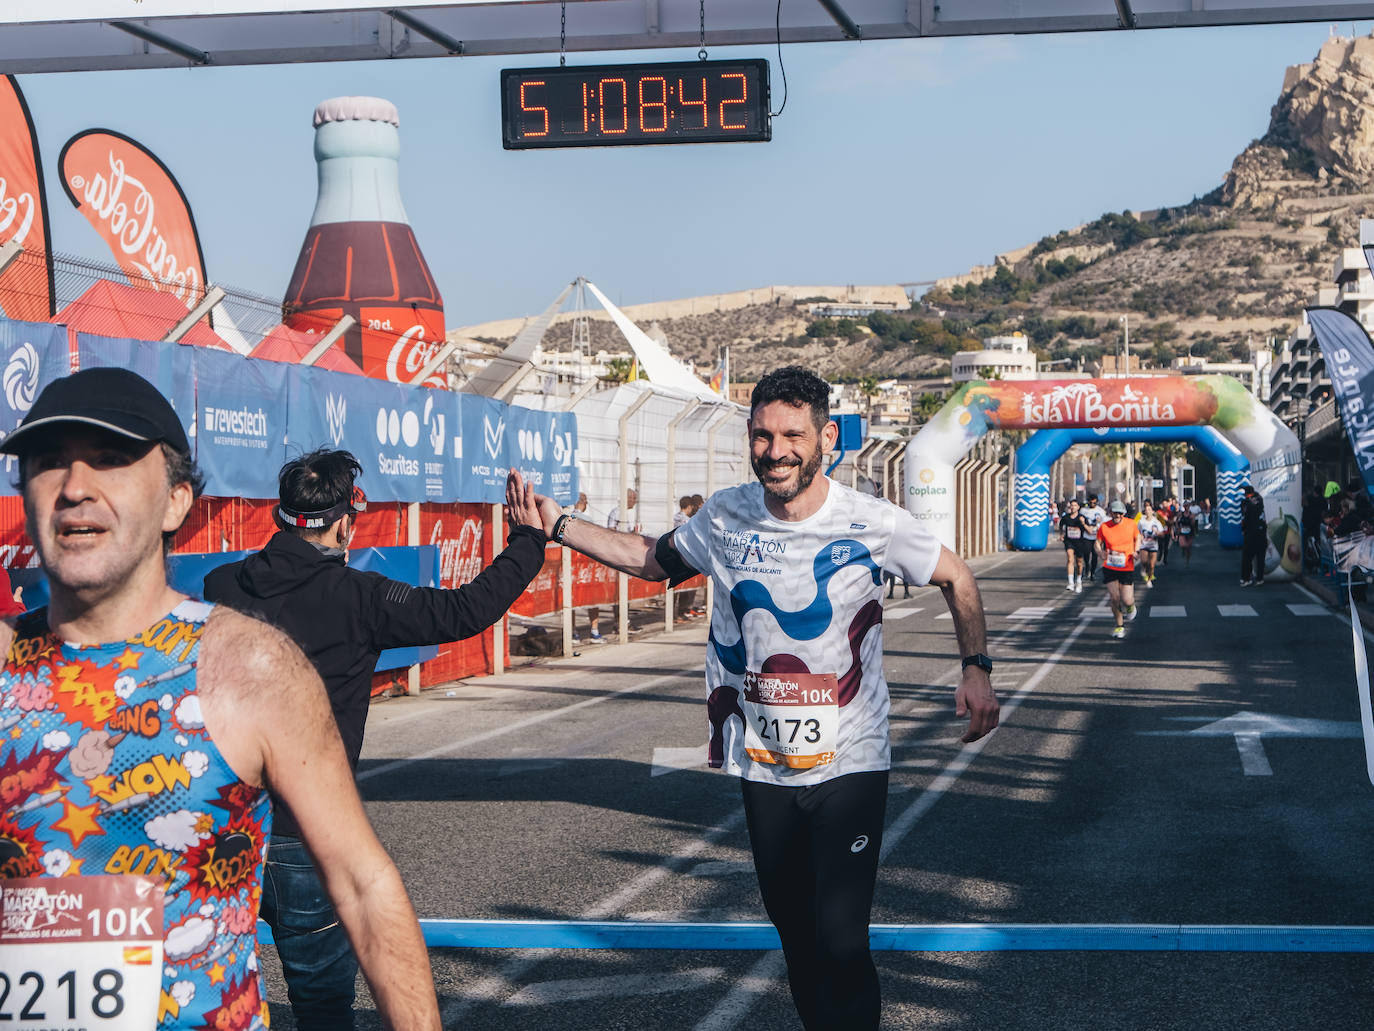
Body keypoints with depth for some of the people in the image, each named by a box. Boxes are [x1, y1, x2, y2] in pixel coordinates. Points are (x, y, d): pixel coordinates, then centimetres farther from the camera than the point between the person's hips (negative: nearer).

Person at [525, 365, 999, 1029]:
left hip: (849, 766, -4)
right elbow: (653, 560, 15)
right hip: (764, 768, 4)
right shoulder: (725, 517, -3)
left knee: (840, 940, -13)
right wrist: (553, 526, 8)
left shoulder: (874, 525, -11)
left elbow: (957, 580, 5)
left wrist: (977, 669, -8)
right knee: (794, 932, 14)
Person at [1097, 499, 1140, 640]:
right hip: (1110, 568, 0)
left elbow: (1137, 538, 14)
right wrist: (1100, 553, -15)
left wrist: (1135, 552, -4)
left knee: (1126, 601, -5)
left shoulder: (1131, 524, -4)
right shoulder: (1104, 527, -5)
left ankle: (1131, 605, 34)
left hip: (1127, 568, 0)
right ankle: (1119, 626, 15)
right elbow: (1098, 543, 7)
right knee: (1114, 598, -5)